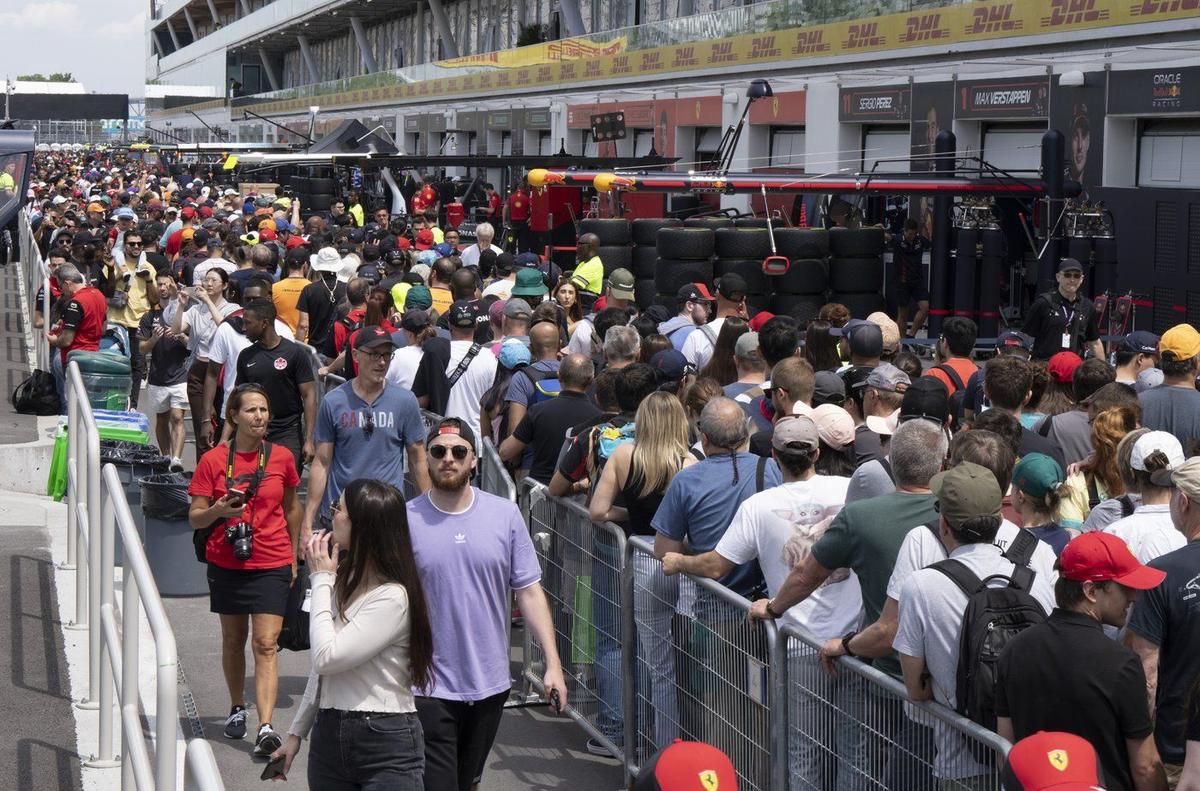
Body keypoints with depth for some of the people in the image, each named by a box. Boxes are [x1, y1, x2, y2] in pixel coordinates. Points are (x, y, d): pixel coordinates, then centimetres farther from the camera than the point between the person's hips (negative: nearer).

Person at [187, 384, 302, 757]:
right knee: (233, 639, 14)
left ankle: (265, 727, -15)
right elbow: (195, 518, -2)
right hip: (226, 563, 1)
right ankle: (237, 709, 35)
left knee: (266, 644, -9)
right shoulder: (213, 460, -4)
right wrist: (219, 510, -23)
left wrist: (294, 556, 16)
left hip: (272, 565, -1)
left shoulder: (281, 458, 0)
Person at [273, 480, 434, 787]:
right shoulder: (343, 581, 9)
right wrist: (297, 732, 17)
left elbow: (328, 658, -20)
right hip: (329, 735, 7)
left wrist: (321, 580, -11)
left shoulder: (393, 596, -16)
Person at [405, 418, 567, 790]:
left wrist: (553, 663, -1)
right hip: (430, 688, -3)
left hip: (490, 685, 3)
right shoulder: (406, 520, -5)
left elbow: (529, 591, 3)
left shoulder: (505, 515, 0)